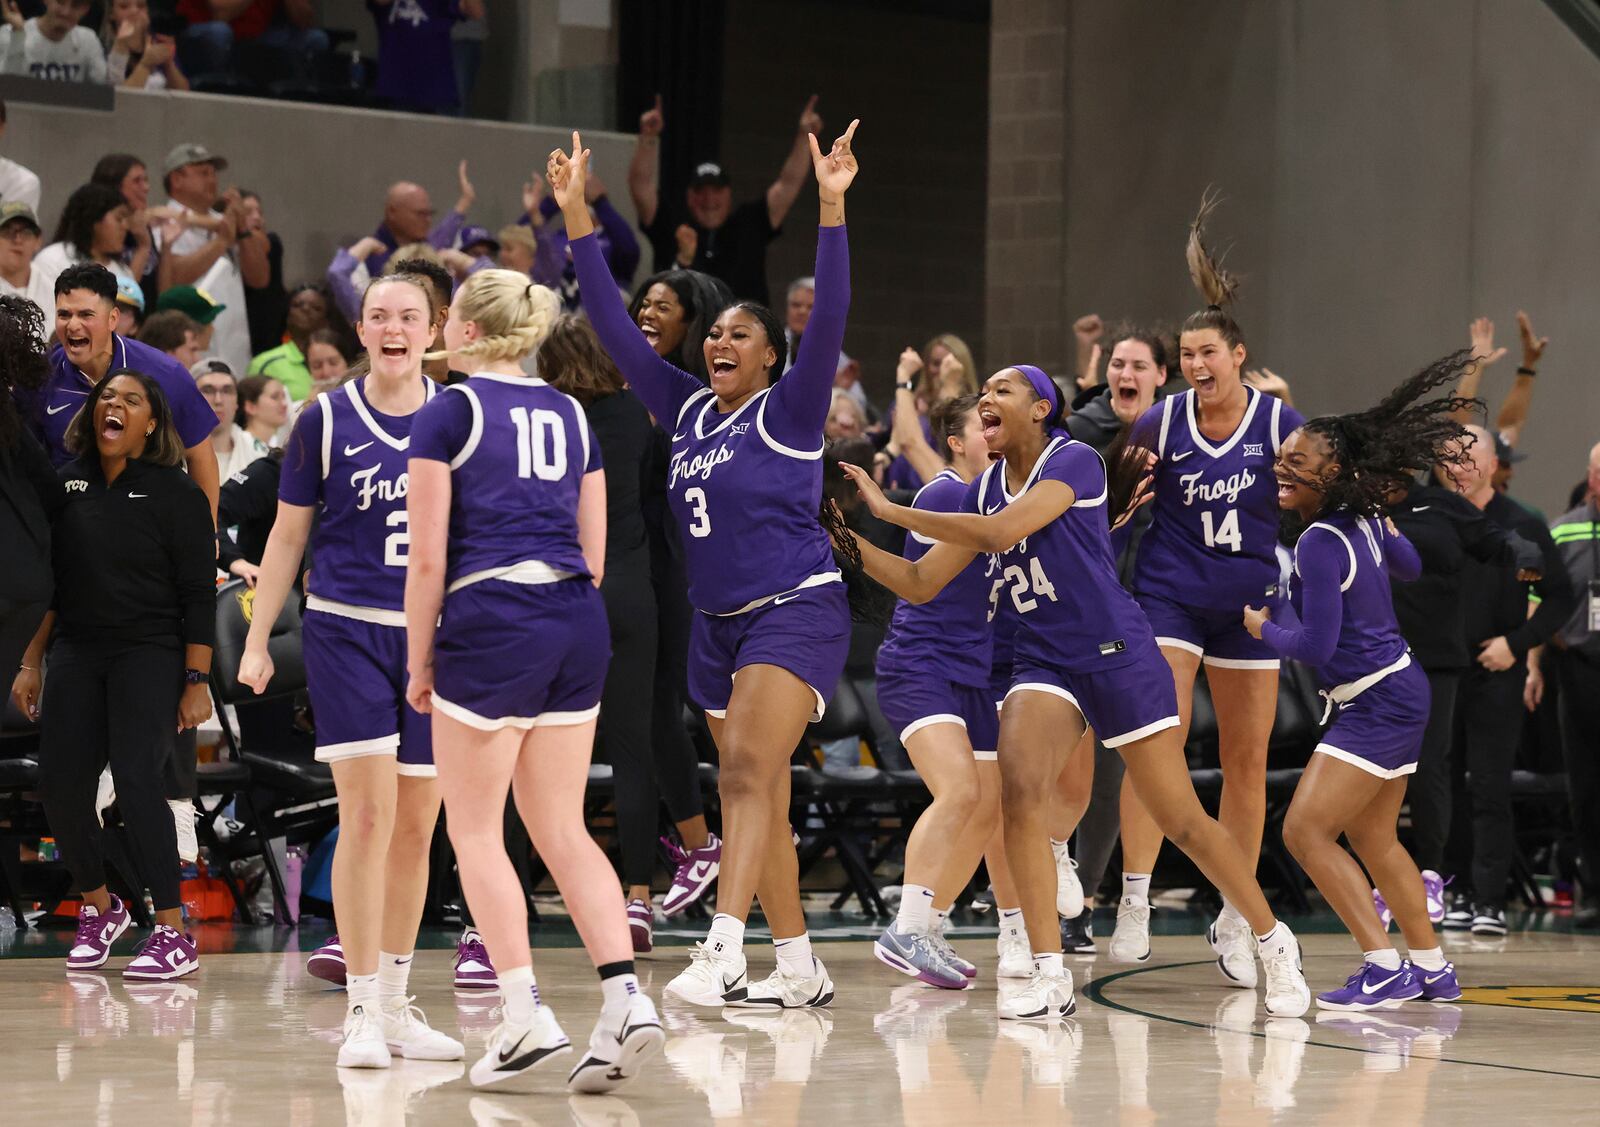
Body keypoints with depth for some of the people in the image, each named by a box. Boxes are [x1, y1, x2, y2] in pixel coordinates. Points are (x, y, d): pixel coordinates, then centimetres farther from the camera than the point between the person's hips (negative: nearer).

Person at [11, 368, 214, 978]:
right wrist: (30, 662, 11)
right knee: (60, 784, 0)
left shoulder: (175, 491, -4)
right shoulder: (69, 484, 9)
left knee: (136, 780, -16)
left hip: (150, 656, -5)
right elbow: (50, 583, 15)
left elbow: (199, 595, -5)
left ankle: (174, 937, -10)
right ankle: (99, 907, 24)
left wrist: (196, 682, -11)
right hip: (78, 654, 5)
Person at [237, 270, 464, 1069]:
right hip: (346, 632, -3)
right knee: (368, 814, -12)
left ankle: (395, 1004, 16)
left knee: (416, 827, 6)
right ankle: (361, 1012, -8)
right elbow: (288, 534, 6)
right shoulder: (325, 421, 0)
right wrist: (256, 641, 3)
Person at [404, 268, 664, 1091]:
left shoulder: (449, 413, -2)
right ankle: (625, 999, -7)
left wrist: (418, 663, 2)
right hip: (577, 623, 6)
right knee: (562, 832, 8)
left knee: (475, 831, 4)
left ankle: (527, 1015, -3)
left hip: (489, 622, -6)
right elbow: (594, 554, 15)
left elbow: (427, 557, -6)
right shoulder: (569, 414, 15)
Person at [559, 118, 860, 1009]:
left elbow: (830, 317, -18)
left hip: (797, 610, -7)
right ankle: (800, 970, 14)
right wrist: (578, 218, 8)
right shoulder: (688, 410, 12)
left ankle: (722, 953, -32)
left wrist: (832, 209, -27)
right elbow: (616, 327, 13)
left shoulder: (788, 413, -4)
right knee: (761, 798, 8)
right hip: (719, 625, 7)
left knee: (748, 777, -21)